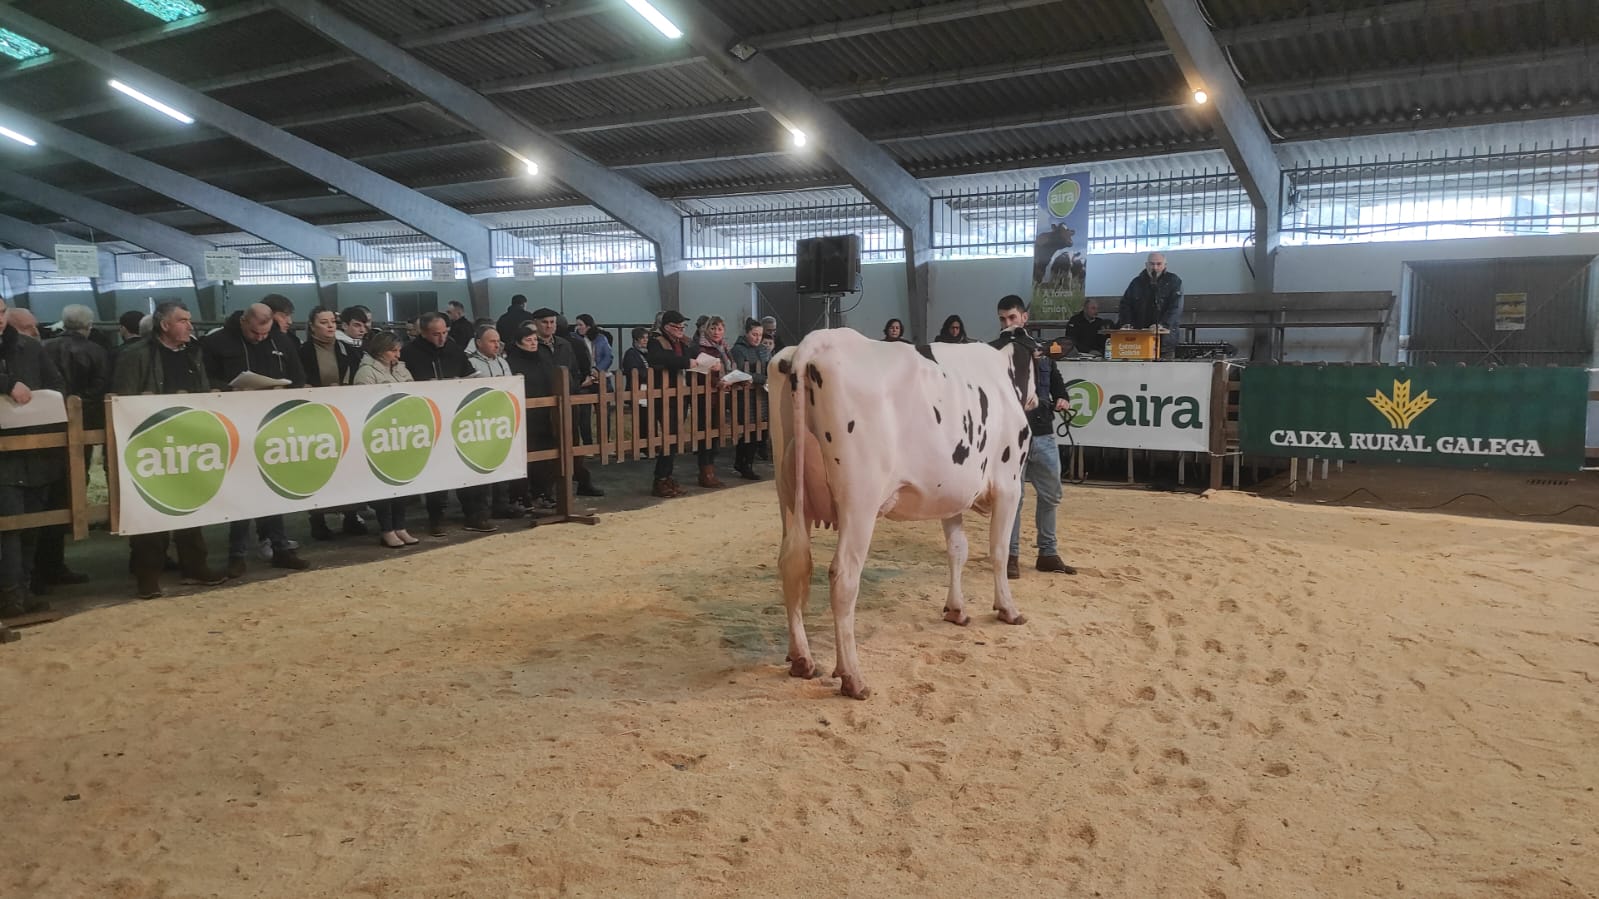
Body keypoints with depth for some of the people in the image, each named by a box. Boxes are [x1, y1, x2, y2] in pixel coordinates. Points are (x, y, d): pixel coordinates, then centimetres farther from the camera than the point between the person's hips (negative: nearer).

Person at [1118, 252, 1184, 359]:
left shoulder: (1173, 282, 4)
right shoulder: (1137, 283, 14)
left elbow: (1175, 308, -8)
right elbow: (1125, 305, 13)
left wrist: (1162, 324, -24)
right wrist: (1125, 323, -7)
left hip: (1165, 339, -2)